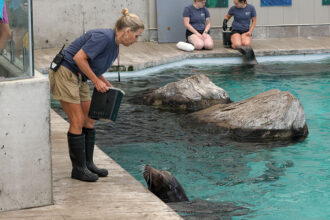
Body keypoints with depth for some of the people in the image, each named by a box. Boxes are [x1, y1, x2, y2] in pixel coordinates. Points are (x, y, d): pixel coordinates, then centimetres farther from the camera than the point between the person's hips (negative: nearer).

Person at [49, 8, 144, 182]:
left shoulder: (114, 45, 8)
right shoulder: (103, 37, -22)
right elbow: (79, 58, -24)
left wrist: (105, 83, 4)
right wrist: (96, 81, -17)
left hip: (78, 77, 10)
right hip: (65, 73, -10)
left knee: (89, 121, 9)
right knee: (78, 122, -7)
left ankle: (88, 164, 16)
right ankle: (78, 169, 0)